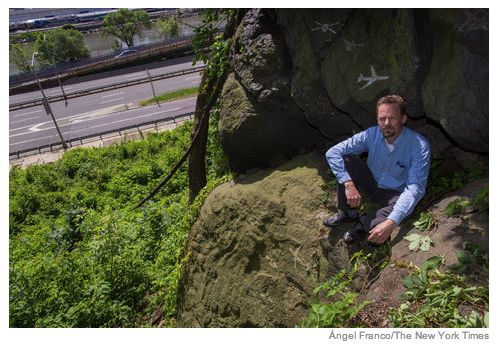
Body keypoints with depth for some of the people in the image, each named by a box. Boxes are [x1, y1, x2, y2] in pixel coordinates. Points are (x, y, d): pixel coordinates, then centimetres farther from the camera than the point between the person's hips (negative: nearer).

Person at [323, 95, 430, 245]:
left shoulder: (420, 146, -25)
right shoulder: (371, 135, -17)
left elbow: (415, 188, -32)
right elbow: (332, 153, -21)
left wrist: (391, 223, -45)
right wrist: (349, 184, -36)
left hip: (395, 193, -3)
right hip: (371, 183, 3)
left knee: (405, 208, -38)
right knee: (344, 159, -21)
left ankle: (363, 223, -14)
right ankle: (349, 213, -9)